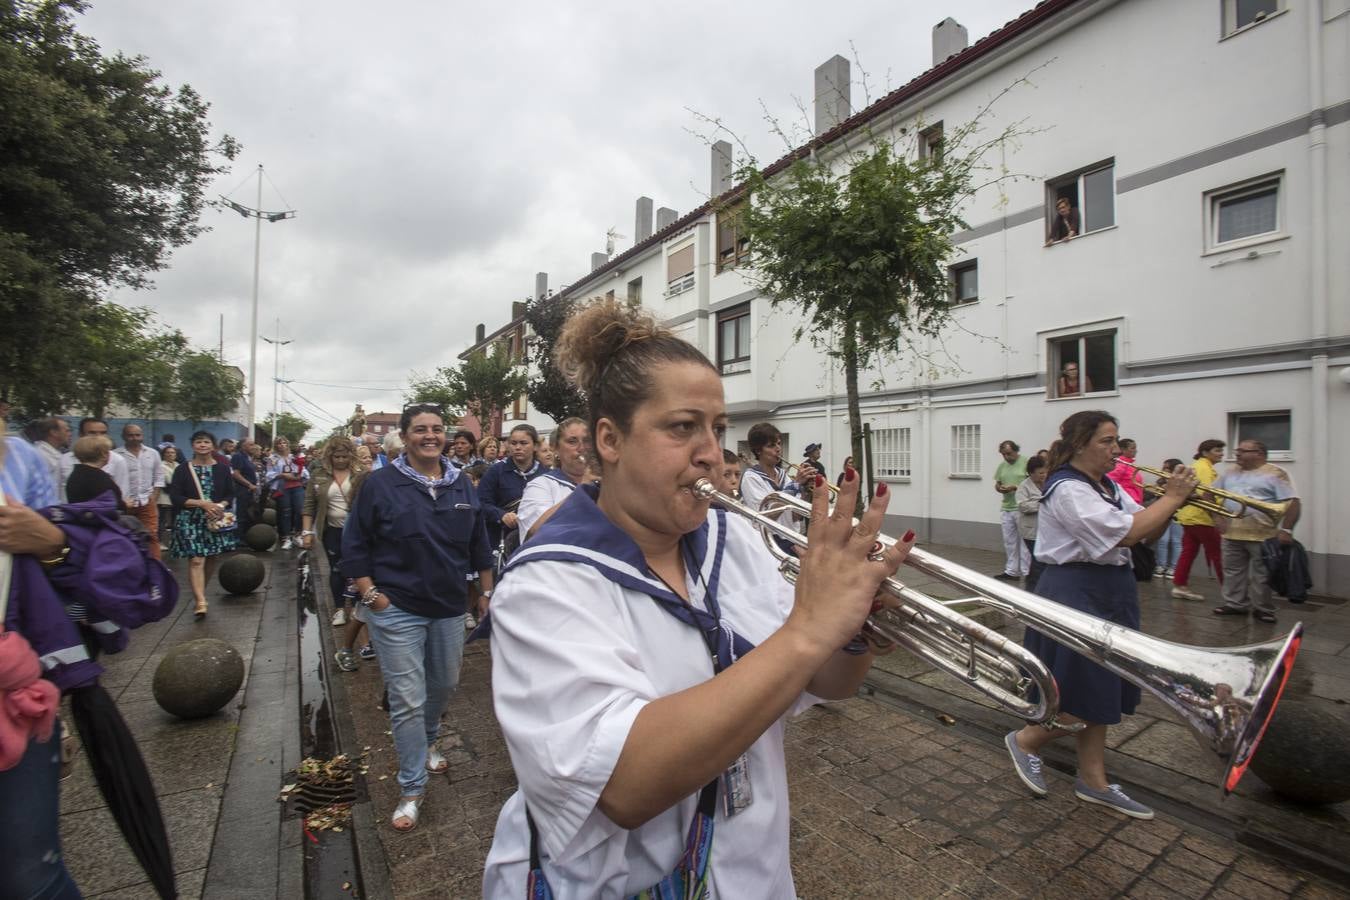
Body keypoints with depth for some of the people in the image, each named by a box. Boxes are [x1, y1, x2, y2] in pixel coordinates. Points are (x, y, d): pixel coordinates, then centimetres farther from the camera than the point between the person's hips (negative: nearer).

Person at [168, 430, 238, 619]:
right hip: (191, 520, -3)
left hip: (217, 519, 3)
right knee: (196, 560, -11)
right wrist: (202, 503, -18)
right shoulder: (182, 469, -1)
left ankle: (200, 593, 29)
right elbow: (175, 497, -6)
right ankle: (200, 602, -14)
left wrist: (220, 506, -13)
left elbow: (230, 494, 7)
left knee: (211, 558, 10)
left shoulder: (222, 468, 5)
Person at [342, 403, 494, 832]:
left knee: (444, 685, 20)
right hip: (396, 609, -4)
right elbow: (354, 544, -3)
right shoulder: (380, 484, -8)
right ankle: (412, 788, 19)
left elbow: (479, 544, 10)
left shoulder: (462, 486, 3)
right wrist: (370, 594, -10)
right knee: (408, 701, 1)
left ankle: (427, 743, 50)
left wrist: (487, 591, 9)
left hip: (449, 608, 4)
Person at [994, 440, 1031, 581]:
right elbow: (997, 483, 18)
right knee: (1009, 541, 11)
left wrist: (1015, 487, -20)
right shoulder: (1002, 465, 13)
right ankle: (1011, 571, 20)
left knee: (1024, 541, -1)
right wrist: (999, 488, -4)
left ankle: (1026, 572, 6)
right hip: (1006, 508, 6)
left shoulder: (1026, 462, -7)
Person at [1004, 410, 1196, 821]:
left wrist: (1172, 501, -3)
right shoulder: (1068, 489, -18)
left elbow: (1146, 532, 12)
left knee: (1100, 695, 16)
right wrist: (1171, 498, -15)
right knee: (1087, 698, -3)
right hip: (1077, 595, -10)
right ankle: (1025, 740, 20)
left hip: (1110, 595, 10)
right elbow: (1125, 533, -25)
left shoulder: (1107, 486, 11)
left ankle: (1093, 780, 29)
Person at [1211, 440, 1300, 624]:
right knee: (1233, 571, 11)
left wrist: (1286, 529, -19)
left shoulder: (1275, 474, -6)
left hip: (1262, 535, -6)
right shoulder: (1230, 474, 13)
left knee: (1262, 575, 3)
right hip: (1232, 534, 6)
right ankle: (1235, 604, 21)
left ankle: (1263, 609, 15)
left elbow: (1292, 502, -12)